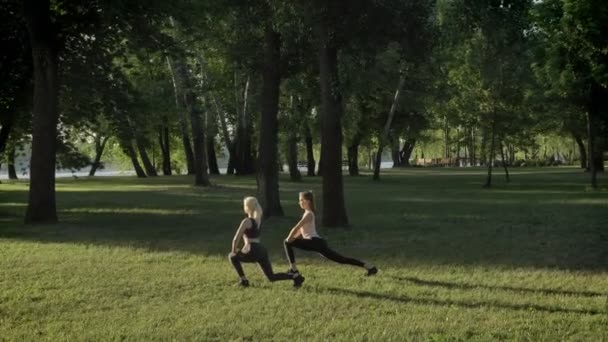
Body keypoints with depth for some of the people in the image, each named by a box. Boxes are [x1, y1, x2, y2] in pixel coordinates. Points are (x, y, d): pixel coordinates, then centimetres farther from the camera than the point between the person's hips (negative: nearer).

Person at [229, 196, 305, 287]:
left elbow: (236, 239, -9)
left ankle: (243, 280, 10)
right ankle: (295, 276, -6)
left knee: (232, 256, 17)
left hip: (253, 252, -8)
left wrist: (234, 251, 6)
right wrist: (244, 249, 29)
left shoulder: (246, 221, -7)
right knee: (272, 277, 11)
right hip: (262, 250, 8)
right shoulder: (258, 219, 17)